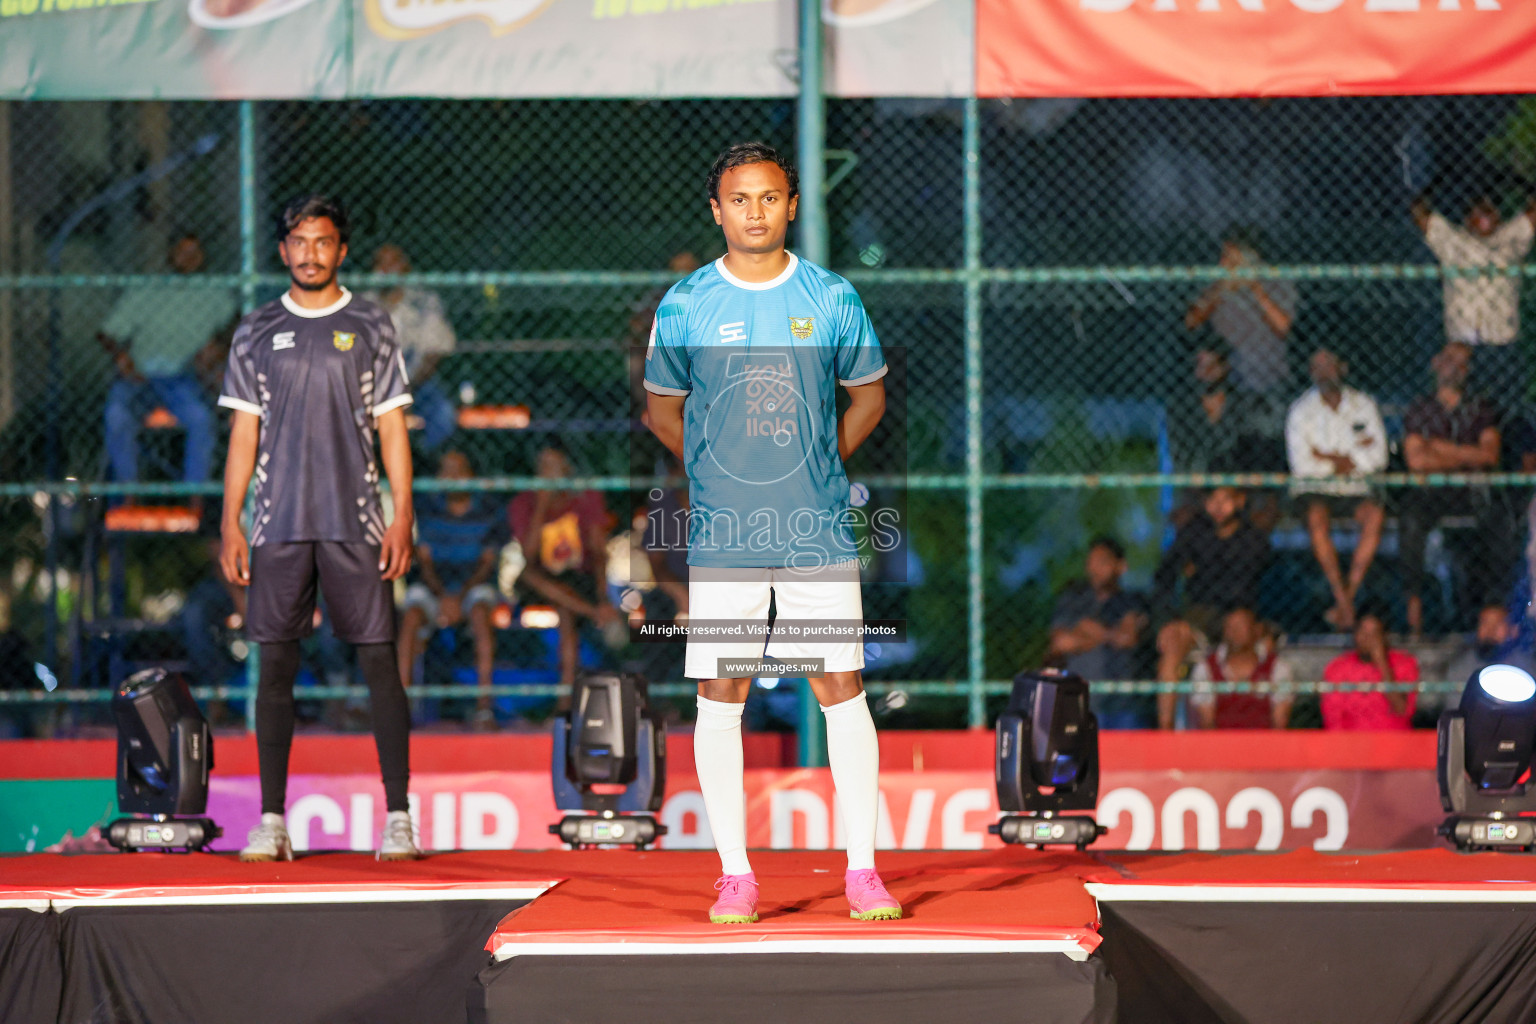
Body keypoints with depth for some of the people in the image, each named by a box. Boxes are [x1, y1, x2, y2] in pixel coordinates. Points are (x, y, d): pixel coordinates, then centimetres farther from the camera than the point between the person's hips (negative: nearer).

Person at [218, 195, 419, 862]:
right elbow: (244, 434, 10)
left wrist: (403, 518, -5)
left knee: (379, 662, -5)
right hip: (278, 525, 2)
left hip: (356, 524, -1)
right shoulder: (257, 333, 10)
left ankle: (398, 818, -3)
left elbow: (392, 430, 4)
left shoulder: (371, 328, 6)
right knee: (276, 664, 0)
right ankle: (272, 820, 4)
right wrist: (230, 524, 2)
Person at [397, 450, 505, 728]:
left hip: (473, 585, -1)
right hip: (431, 586, 1)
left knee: (481, 613, -35)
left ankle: (485, 705, -39)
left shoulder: (486, 515, 2)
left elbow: (486, 564, -3)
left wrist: (459, 598, -18)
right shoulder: (429, 511, 5)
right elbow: (424, 560, 1)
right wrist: (442, 597, -17)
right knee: (411, 617, -30)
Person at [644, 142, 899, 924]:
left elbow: (867, 397, 16)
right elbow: (662, 410, 15)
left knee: (842, 690, -2)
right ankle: (735, 876, 7)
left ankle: (862, 873, 4)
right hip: (721, 536, 0)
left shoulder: (832, 299, 2)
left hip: (819, 530, 0)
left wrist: (816, 470, 11)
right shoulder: (685, 307, 1)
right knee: (720, 697, -1)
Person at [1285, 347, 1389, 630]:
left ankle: (1348, 594, -30)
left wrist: (1327, 457, -8)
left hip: (1353, 488, 2)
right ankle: (1345, 604, -34)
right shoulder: (1301, 410, 2)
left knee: (1374, 515, -32)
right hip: (1314, 489, -2)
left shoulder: (1363, 405, 9)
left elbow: (1378, 457, 2)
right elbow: (1300, 464, -6)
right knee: (1317, 518, -36)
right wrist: (1348, 458, -4)